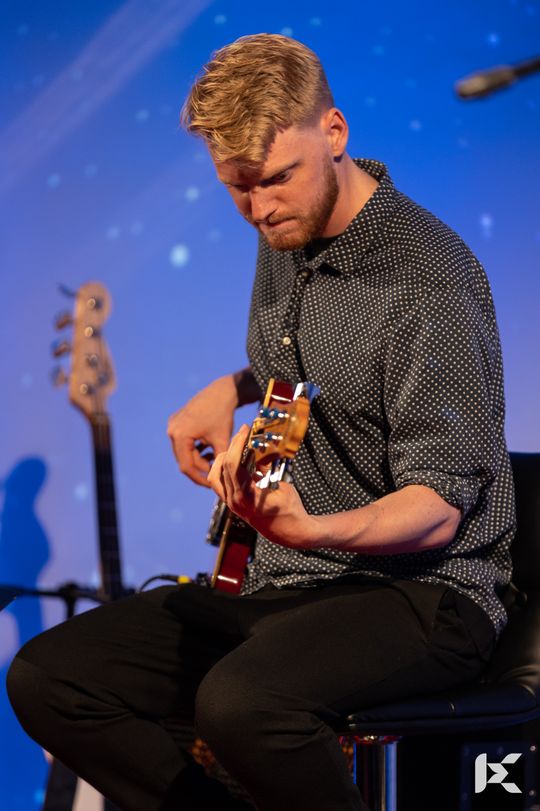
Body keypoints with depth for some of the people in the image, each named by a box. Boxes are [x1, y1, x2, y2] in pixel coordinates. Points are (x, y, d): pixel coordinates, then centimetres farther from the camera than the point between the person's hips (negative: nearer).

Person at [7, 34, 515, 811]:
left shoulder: (427, 276, -18)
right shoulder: (284, 239, 8)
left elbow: (439, 508, -20)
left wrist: (310, 528, -38)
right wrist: (236, 389, 9)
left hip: (423, 584, -8)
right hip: (282, 584, 8)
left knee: (243, 699, -38)